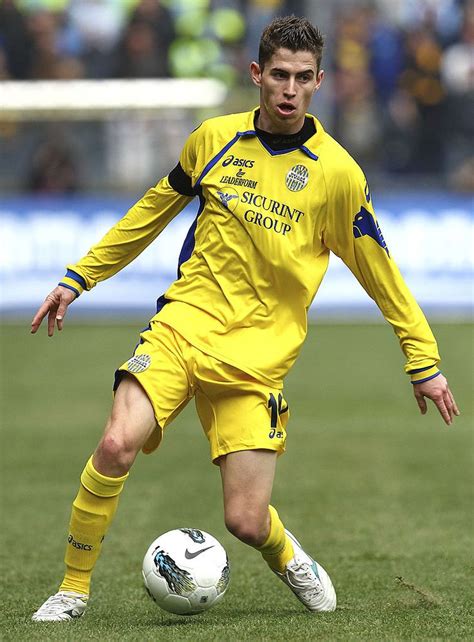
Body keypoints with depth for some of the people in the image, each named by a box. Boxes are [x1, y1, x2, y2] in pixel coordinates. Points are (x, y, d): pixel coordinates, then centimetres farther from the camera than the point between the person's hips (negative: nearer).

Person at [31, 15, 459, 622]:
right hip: (184, 322, 1)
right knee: (116, 445, -24)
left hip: (258, 355, -1)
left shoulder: (337, 173, -3)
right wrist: (78, 277, 20)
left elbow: (379, 272, 6)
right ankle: (72, 590, -6)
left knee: (246, 523, -8)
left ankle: (285, 555, 30)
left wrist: (424, 362, 9)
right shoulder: (215, 138, 4)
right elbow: (152, 212, 19)